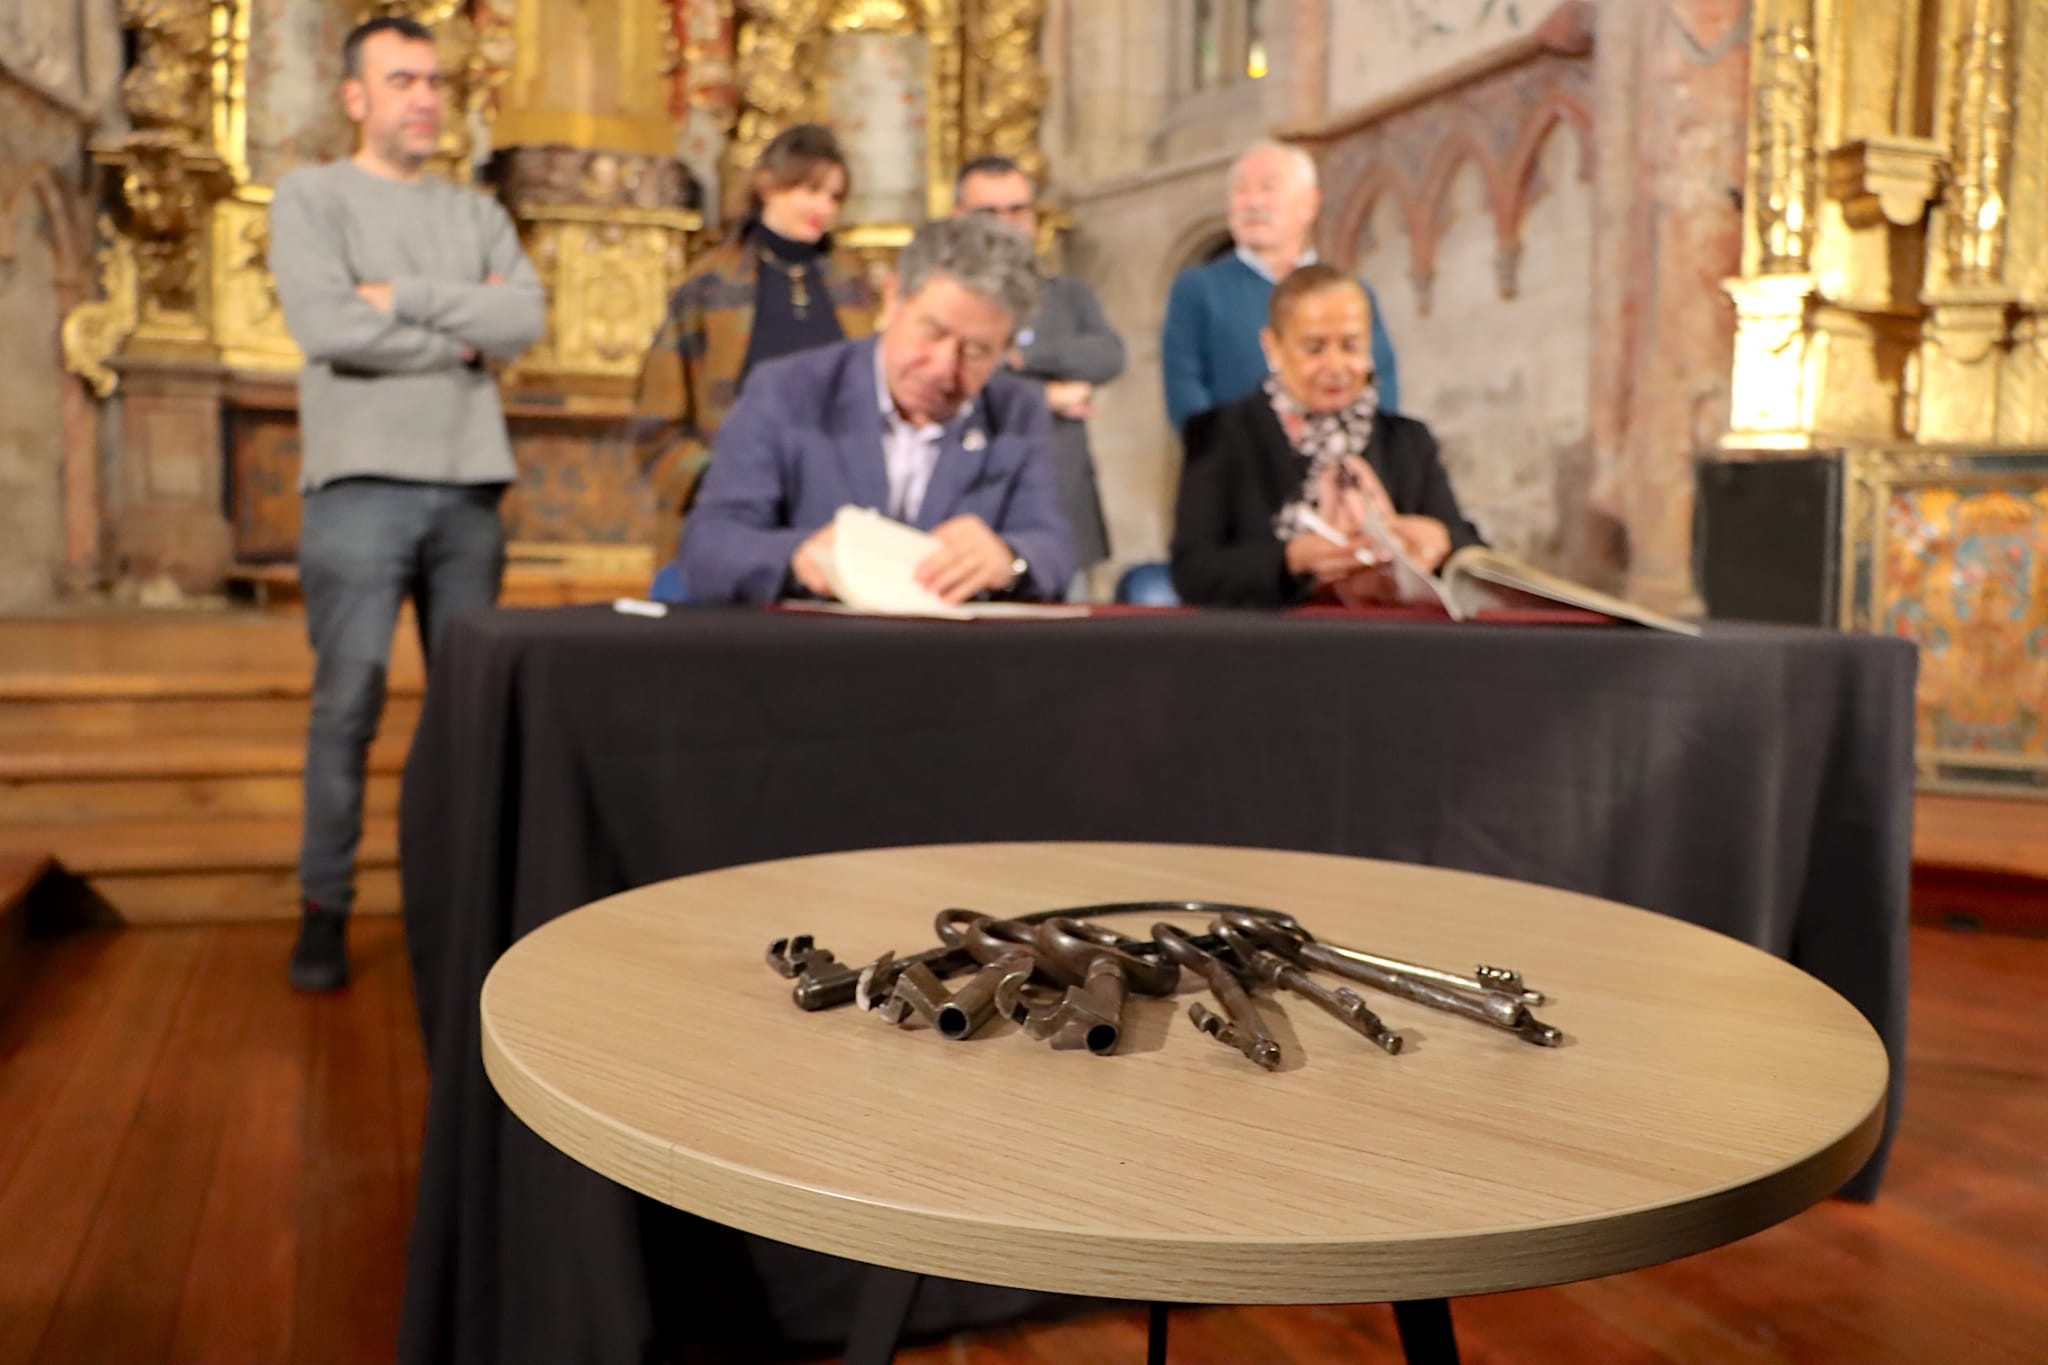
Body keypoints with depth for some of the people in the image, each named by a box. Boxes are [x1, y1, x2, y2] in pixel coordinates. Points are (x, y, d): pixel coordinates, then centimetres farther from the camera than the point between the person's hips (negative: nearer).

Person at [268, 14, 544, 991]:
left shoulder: (477, 213, 17)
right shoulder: (310, 197, 5)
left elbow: (528, 319, 0)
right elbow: (326, 327, -11)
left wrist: (407, 298, -8)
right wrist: (465, 334, -3)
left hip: (469, 487, 4)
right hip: (361, 485, -4)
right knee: (348, 704, -4)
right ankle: (324, 908, 7)